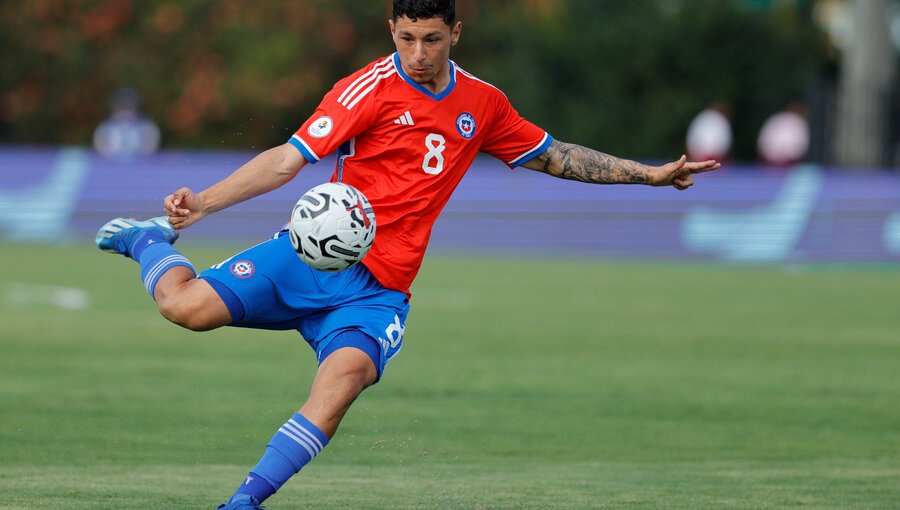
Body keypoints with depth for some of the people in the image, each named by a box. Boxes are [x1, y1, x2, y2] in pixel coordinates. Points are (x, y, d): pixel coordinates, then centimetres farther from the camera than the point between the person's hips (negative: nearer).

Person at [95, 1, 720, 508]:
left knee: (344, 376, -30)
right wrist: (204, 201, -21)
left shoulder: (483, 104, 12)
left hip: (379, 290, 3)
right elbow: (287, 160, -9)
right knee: (188, 306, -19)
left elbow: (554, 156, 26)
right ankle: (151, 240, 18)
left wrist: (649, 174, 24)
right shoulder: (371, 89, -5)